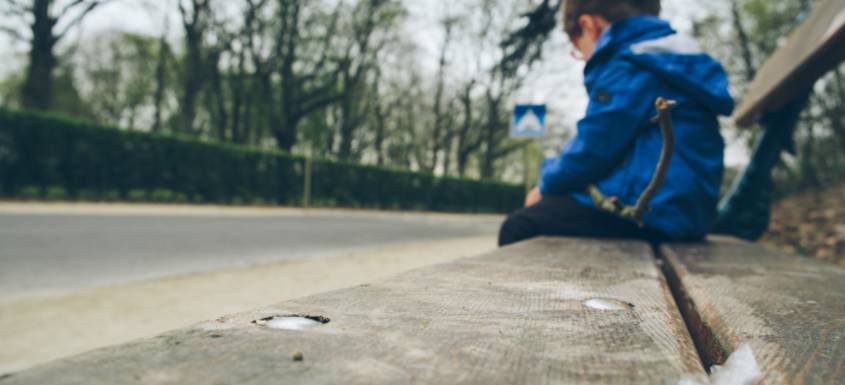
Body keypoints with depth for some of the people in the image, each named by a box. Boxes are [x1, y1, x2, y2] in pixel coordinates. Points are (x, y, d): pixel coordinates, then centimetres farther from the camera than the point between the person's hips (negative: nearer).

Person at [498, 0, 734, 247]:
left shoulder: (629, 67, -11)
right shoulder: (676, 64, 21)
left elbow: (592, 151, -13)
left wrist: (548, 184, 6)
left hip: (652, 212, -11)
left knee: (518, 227, -12)